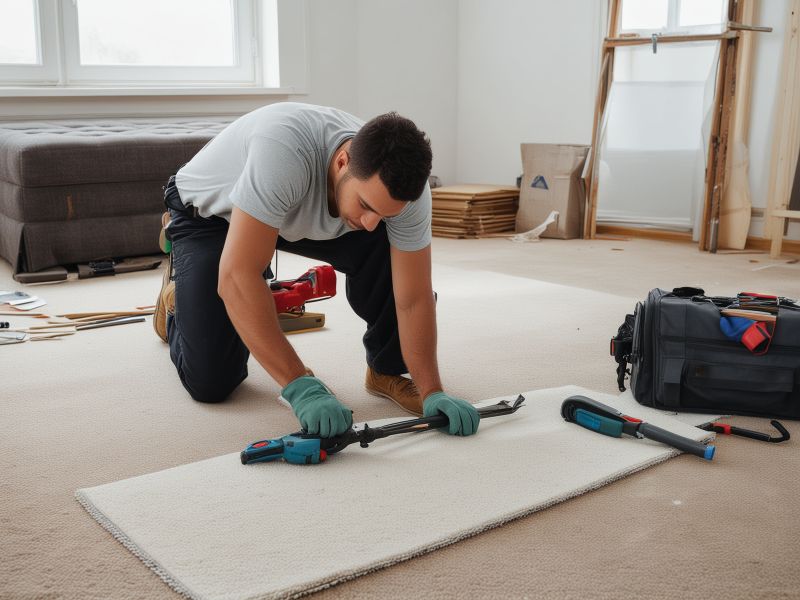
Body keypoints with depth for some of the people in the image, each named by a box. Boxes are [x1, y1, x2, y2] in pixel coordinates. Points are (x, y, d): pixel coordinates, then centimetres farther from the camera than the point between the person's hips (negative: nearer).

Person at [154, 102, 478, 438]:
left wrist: (432, 392, -28)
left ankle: (386, 371, 0)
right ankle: (179, 290, 23)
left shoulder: (402, 185, -28)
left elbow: (413, 299, -20)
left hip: (300, 213, 4)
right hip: (207, 212, -3)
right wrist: (301, 387, -46)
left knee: (390, 252, -24)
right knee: (210, 382, -9)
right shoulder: (284, 149, -45)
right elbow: (237, 278, -46)